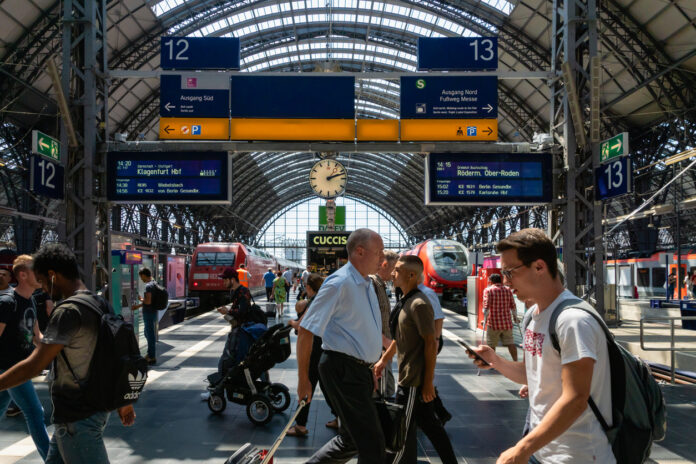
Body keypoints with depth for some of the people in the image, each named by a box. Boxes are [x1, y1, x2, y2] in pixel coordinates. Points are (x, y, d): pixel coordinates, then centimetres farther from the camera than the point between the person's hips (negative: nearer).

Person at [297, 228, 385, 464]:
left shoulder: (367, 284, 13)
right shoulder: (339, 283, -17)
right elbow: (306, 331, -17)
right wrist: (304, 380, -15)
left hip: (361, 370, 9)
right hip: (343, 370, -9)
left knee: (351, 440, 18)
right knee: (372, 443, -7)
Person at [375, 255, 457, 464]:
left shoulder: (419, 304, -20)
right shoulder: (405, 302, 10)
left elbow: (431, 343, -21)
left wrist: (428, 382, -20)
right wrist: (384, 360, 24)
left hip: (415, 380, -9)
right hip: (408, 376, 9)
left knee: (403, 429, 2)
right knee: (429, 424, 16)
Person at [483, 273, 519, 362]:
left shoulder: (488, 290, -4)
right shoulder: (508, 290, 8)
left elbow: (486, 307, -12)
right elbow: (513, 306, 9)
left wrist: (485, 318, -7)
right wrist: (515, 318, 20)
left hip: (494, 322, -4)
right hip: (507, 322, 4)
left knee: (491, 344, 7)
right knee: (510, 343, 9)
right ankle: (515, 362, 8)